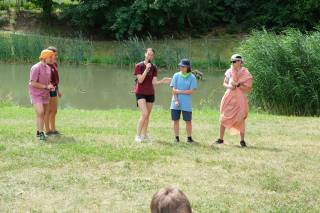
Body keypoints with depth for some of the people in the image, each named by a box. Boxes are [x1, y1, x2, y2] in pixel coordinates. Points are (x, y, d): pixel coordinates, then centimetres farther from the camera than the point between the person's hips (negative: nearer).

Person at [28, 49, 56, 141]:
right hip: (36, 94, -7)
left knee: (43, 114, 9)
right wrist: (46, 87, -22)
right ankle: (41, 133, -13)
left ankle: (39, 132, 19)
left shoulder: (48, 68, 7)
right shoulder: (36, 68, -18)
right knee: (40, 113, -17)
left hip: (45, 94, 7)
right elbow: (33, 83, -21)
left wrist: (51, 86, -5)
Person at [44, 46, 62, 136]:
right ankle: (48, 130, 8)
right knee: (48, 111, 0)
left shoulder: (55, 64, 10)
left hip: (54, 89, 9)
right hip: (48, 90, -9)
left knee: (54, 111, 14)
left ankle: (53, 129, 22)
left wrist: (58, 90, 20)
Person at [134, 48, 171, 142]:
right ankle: (138, 135, -13)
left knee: (147, 115, 8)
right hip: (140, 93, -5)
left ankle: (144, 135, 18)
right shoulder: (139, 66, -6)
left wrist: (163, 81, -17)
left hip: (150, 93, 5)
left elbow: (154, 82, 0)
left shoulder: (154, 67, 5)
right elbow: (140, 80, -14)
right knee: (144, 113, -18)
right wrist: (146, 69, -20)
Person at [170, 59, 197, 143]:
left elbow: (191, 91, -7)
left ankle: (189, 138, 12)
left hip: (186, 104, -2)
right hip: (176, 103, 2)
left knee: (188, 121, 1)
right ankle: (177, 138, 12)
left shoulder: (192, 78, 0)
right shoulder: (176, 76, 5)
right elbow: (174, 90, 0)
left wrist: (179, 91, -9)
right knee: (176, 120, 4)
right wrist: (176, 100, -11)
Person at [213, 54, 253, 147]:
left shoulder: (245, 74, -7)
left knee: (240, 119, -2)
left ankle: (242, 140, 9)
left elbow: (248, 89, -9)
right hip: (229, 97, 4)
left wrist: (238, 85, -20)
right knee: (223, 118, 6)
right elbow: (224, 83, 14)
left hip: (239, 98, -4)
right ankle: (221, 139, 15)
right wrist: (229, 86, -8)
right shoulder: (229, 72, 5)